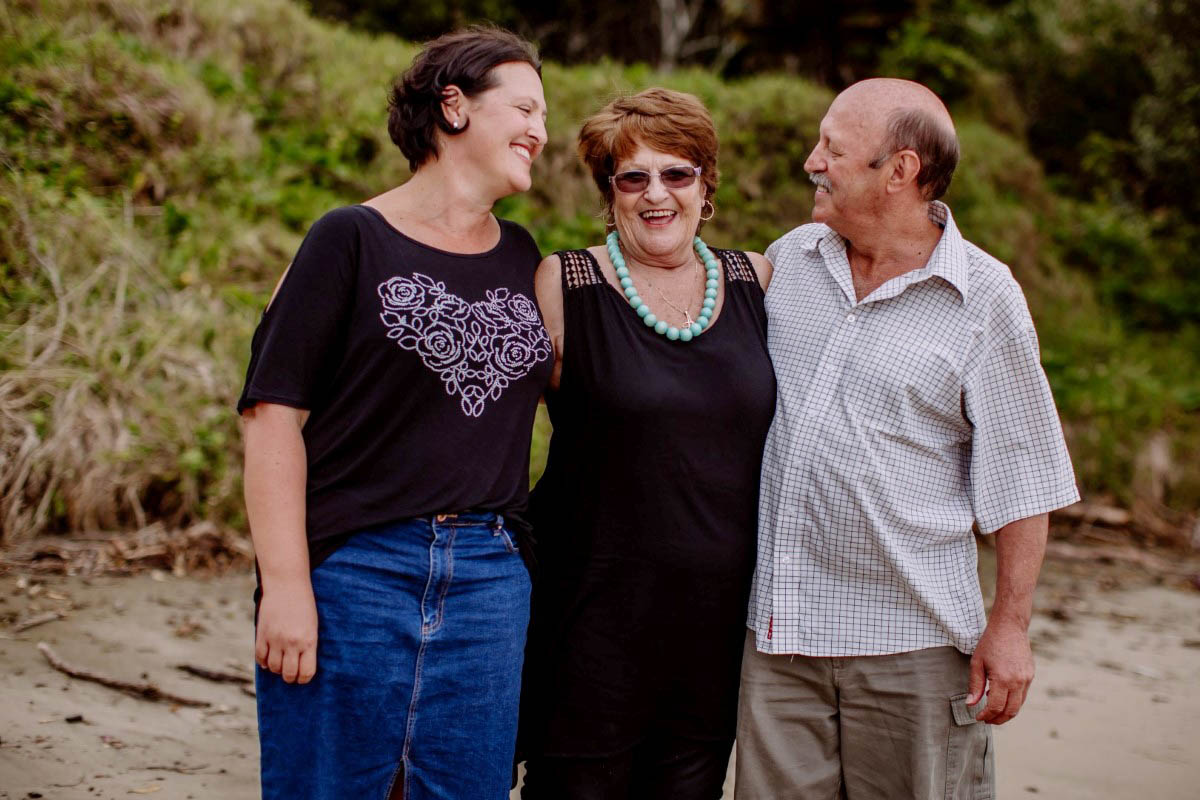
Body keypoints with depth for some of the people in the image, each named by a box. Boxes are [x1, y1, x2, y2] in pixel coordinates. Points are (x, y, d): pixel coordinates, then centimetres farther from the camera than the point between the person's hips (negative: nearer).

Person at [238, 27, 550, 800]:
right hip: (354, 572, -4)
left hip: (490, 583, 5)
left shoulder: (523, 259, 13)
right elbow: (275, 414, -7)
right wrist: (286, 586, -14)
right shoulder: (353, 241, -3)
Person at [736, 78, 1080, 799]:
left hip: (913, 639, -3)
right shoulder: (789, 259, 7)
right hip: (779, 628, 4)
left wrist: (1010, 625, -5)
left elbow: (1021, 477, -2)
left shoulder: (986, 299, -6)